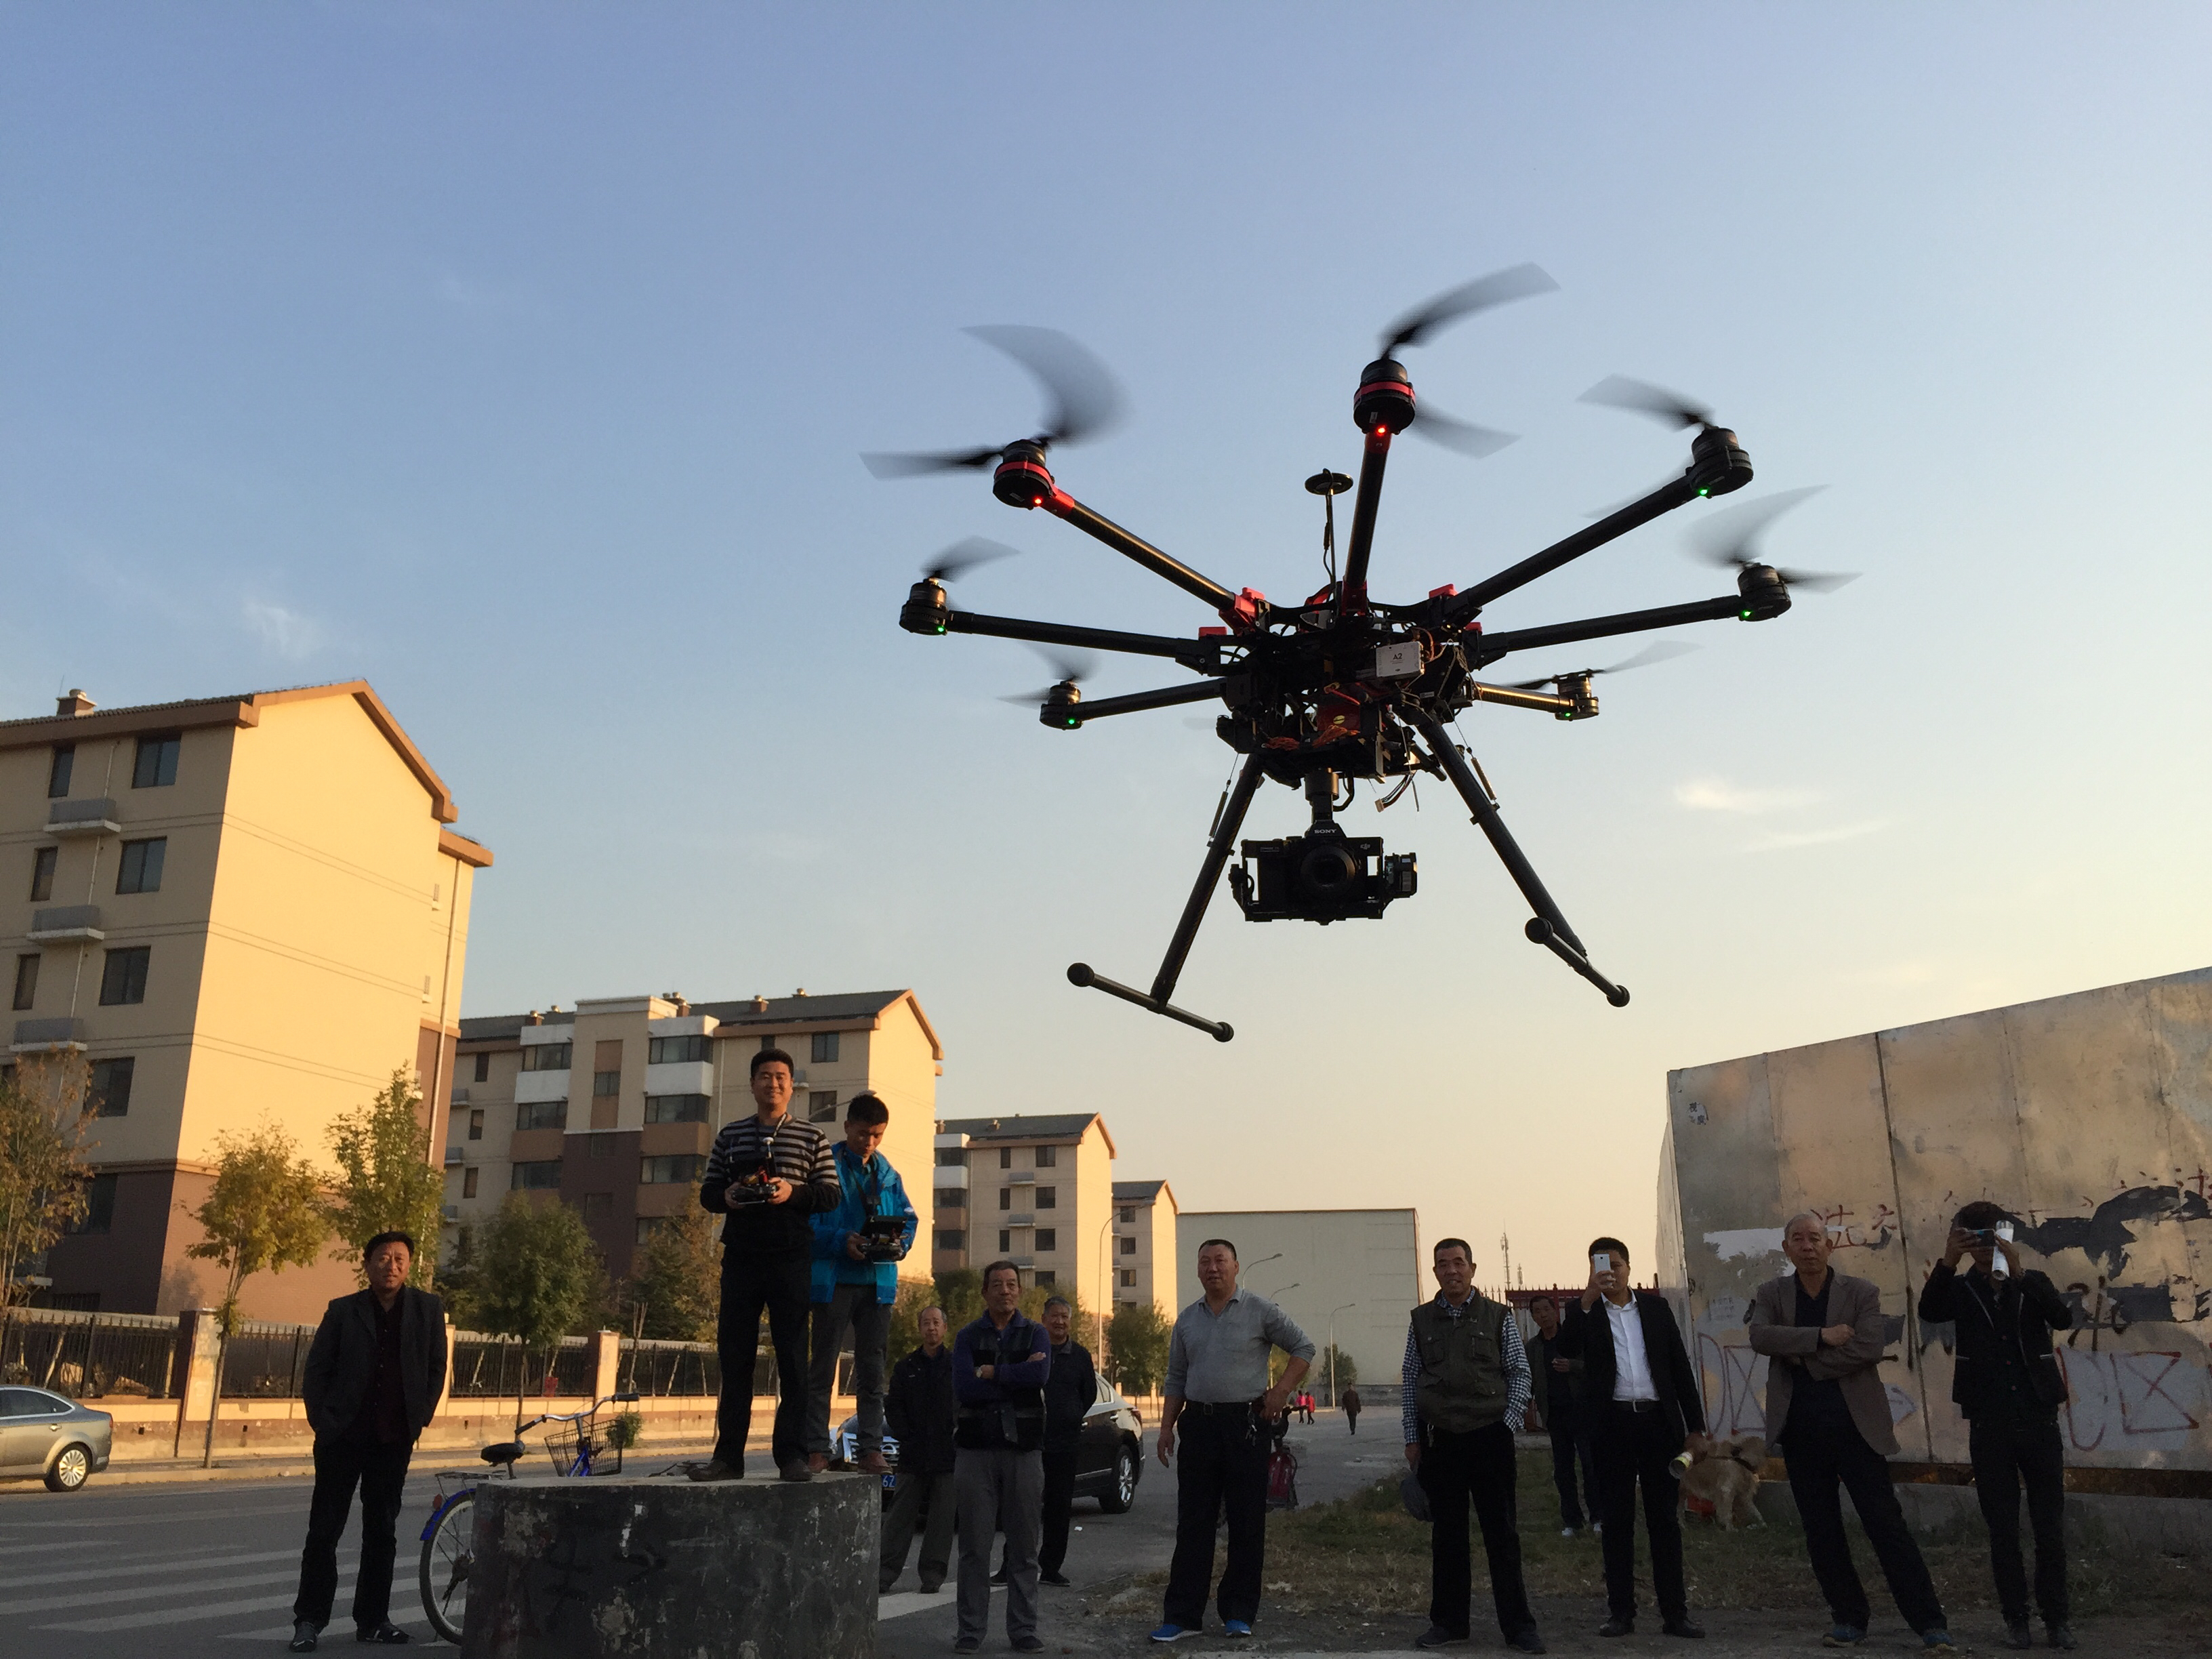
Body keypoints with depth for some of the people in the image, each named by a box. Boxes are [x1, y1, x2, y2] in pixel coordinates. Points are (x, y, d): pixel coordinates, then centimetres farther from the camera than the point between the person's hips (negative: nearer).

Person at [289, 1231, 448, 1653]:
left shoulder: (428, 1309, 2)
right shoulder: (343, 1311, -1)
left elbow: (436, 1368, 8)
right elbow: (316, 1370, 2)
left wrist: (420, 1418, 3)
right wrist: (322, 1422, -5)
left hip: (395, 1439, 1)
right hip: (343, 1436, -1)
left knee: (382, 1530, 9)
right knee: (324, 1529, 2)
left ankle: (372, 1619, 17)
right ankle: (309, 1619, 12)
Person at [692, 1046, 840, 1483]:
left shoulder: (812, 1139, 8)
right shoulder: (730, 1135, 14)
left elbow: (832, 1194, 2)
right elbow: (707, 1191, 14)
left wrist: (793, 1191, -15)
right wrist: (726, 1196, -8)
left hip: (790, 1256, -2)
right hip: (740, 1255, 2)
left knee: (792, 1357, -2)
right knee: (734, 1355, 4)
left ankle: (792, 1455, 3)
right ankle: (728, 1455, 10)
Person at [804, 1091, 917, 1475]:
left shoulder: (887, 1174, 13)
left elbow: (908, 1220, 16)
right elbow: (807, 1221, -9)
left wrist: (900, 1243, -5)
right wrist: (841, 1241, -22)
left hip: (878, 1281, 5)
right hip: (834, 1279, -5)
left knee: (873, 1370, 7)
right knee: (823, 1367, 0)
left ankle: (870, 1449, 11)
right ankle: (816, 1449, 5)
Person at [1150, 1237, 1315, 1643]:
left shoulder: (1259, 1310, -1)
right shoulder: (1187, 1319, 12)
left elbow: (1303, 1347, 2)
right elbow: (1176, 1379, 16)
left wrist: (1281, 1391, -7)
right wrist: (1166, 1427, 8)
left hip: (1245, 1423, -3)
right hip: (1198, 1424, 4)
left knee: (1247, 1524, 2)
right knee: (1192, 1525, 4)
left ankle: (1239, 1613, 12)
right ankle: (1182, 1615, 7)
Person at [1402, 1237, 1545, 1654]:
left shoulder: (1499, 1316, 4)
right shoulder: (1421, 1320, 8)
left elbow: (1521, 1373, 5)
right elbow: (1409, 1381, 10)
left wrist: (1507, 1423, -4)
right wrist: (1412, 1438, 6)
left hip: (1490, 1437, -2)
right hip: (1439, 1441, 2)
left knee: (1502, 1533, 1)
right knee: (1447, 1534, 8)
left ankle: (1518, 1626, 10)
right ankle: (1449, 1623, 19)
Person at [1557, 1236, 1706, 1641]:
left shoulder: (1656, 1307, 10)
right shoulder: (1586, 1312, 5)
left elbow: (1680, 1366, 10)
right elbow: (1568, 1348, -14)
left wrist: (1695, 1425, 5)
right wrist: (1588, 1299, -22)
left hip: (1658, 1421, 1)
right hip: (1611, 1425, -1)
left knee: (1665, 1519, 4)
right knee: (1616, 1521, 4)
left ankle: (1674, 1612, 8)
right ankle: (1621, 1612, 10)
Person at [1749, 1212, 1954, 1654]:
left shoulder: (1861, 1292, 2)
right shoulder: (1771, 1295, 7)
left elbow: (1871, 1346, -15)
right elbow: (1760, 1336, -13)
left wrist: (1803, 1358, -11)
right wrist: (1822, 1336, -19)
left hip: (1856, 1426, -2)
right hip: (1801, 1432, 3)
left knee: (1887, 1525, -3)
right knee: (1821, 1531, 8)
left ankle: (1930, 1624, 2)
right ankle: (1849, 1619, 20)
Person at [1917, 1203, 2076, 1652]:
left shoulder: (2033, 1284, 7)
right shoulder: (1961, 1290, 4)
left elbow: (2063, 1318, -12)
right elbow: (1929, 1311, -17)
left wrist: (2019, 1272, -21)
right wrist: (1948, 1260, -29)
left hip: (2038, 1421, 1)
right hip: (1989, 1426, 0)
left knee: (2050, 1527, 5)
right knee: (2002, 1530, 5)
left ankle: (2055, 1617, 18)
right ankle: (2015, 1618, 16)